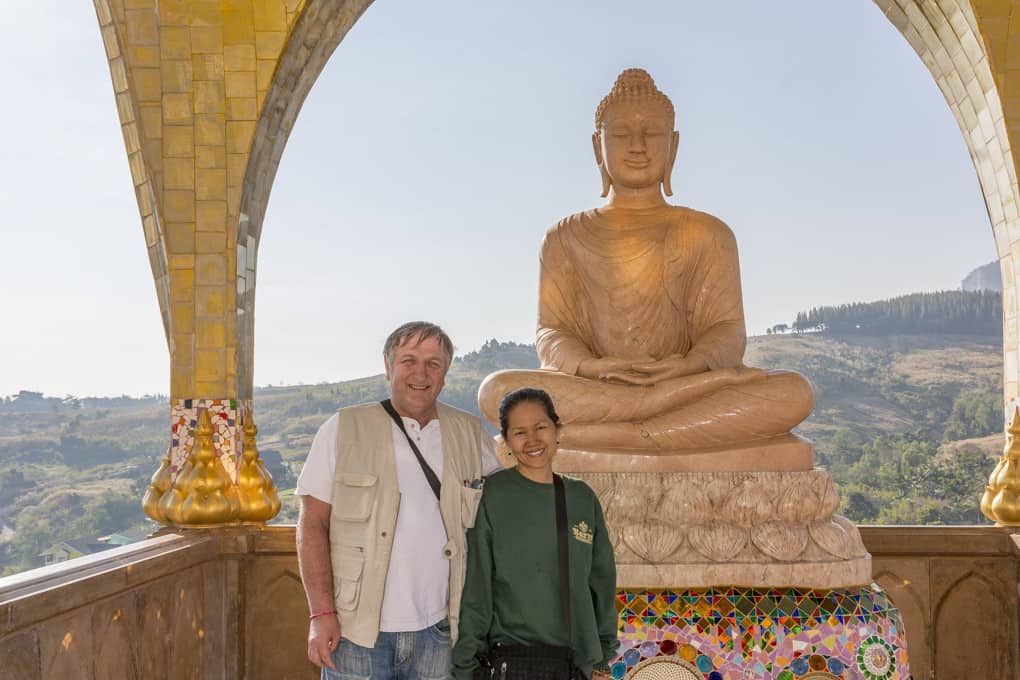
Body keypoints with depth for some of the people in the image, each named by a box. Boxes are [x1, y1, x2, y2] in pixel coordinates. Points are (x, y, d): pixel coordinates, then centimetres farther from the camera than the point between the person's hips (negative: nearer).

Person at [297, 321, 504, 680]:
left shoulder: (470, 434, 7)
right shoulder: (344, 429, -1)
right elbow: (313, 525, -3)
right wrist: (322, 613, -11)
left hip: (436, 631, 3)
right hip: (356, 630, -2)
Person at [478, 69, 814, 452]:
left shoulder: (707, 234, 16)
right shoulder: (567, 238, 17)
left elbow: (728, 329, 6)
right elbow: (551, 332, 7)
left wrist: (692, 364, -19)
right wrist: (590, 367, -18)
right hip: (588, 394, 0)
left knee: (794, 393, -28)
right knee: (496, 391, -33)